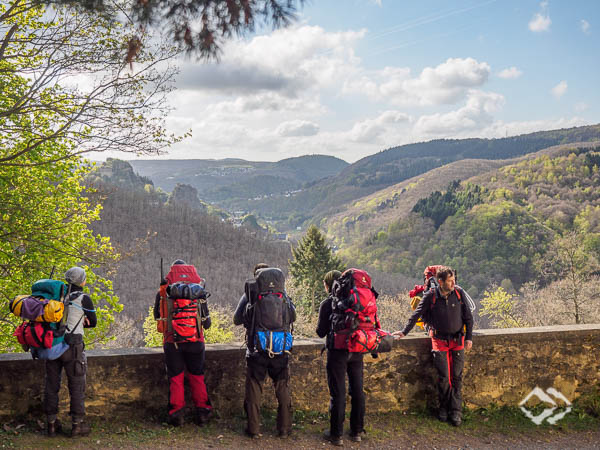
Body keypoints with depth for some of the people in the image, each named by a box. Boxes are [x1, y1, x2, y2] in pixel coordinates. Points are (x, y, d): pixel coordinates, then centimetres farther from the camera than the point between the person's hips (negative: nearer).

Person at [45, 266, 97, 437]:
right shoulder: (84, 299, -5)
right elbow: (92, 322, 4)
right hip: (72, 346, -5)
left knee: (52, 385, 12)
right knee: (77, 385, 5)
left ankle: (52, 424, 17)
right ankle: (78, 425, 8)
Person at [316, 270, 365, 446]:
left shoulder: (327, 303, -7)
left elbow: (321, 332, -3)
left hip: (338, 351, -4)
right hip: (356, 350, 4)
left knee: (337, 393, 2)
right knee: (357, 390, 12)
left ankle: (336, 434, 8)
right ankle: (357, 431, 21)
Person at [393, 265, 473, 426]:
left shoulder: (459, 293, -3)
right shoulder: (431, 296, -9)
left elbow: (468, 317, 5)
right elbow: (417, 314, 0)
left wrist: (469, 338, 1)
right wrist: (404, 332, -1)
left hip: (458, 340, 1)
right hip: (439, 340, -1)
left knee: (457, 377, 0)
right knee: (443, 377, -4)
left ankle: (456, 410, 6)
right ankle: (444, 407, 14)